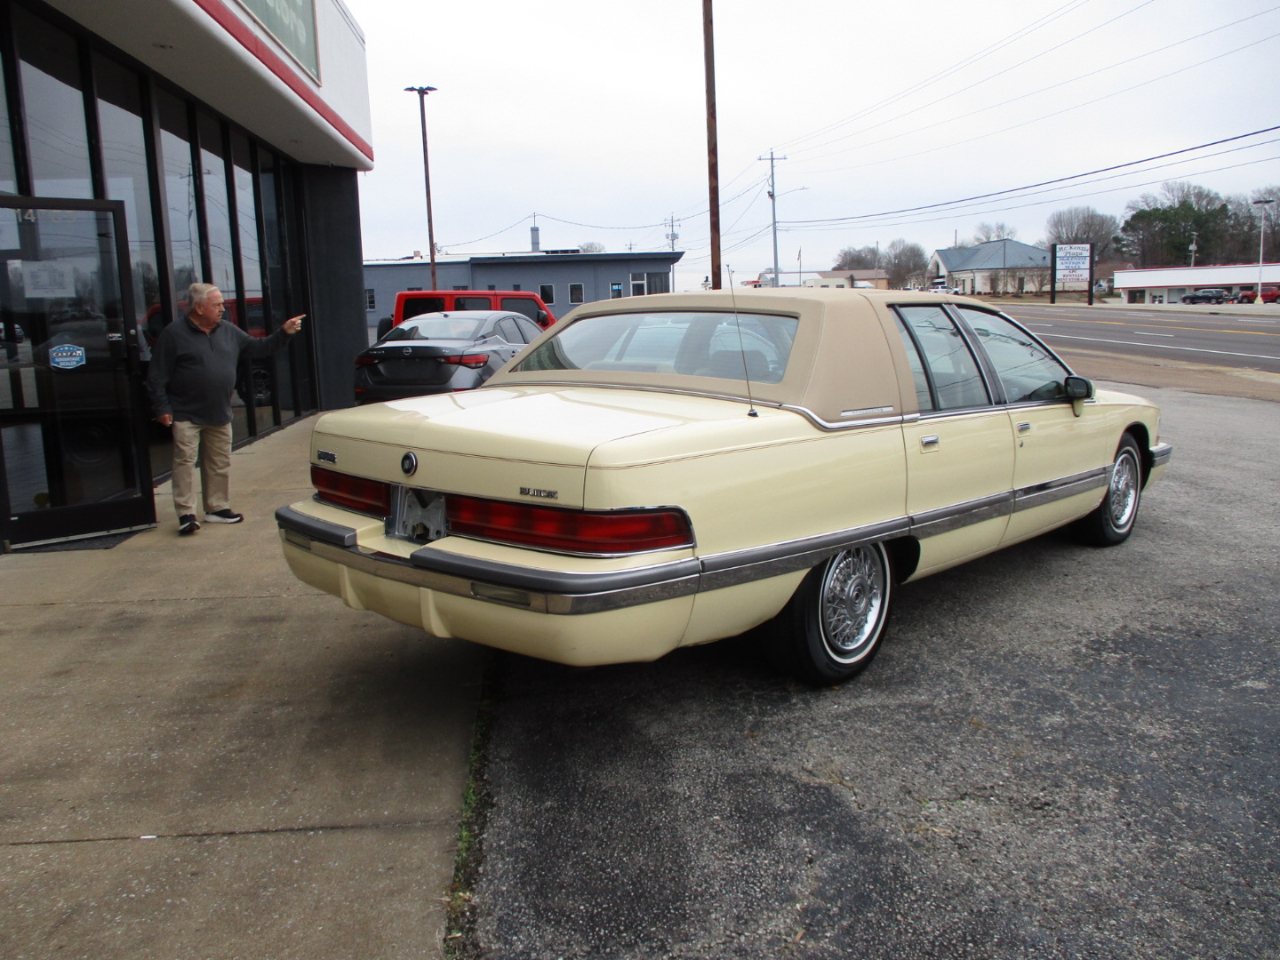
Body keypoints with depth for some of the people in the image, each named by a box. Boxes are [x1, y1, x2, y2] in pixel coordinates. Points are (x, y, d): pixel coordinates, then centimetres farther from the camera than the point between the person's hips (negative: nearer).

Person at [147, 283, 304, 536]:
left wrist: (284, 333, 1)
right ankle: (186, 514, -4)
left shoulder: (229, 332, 9)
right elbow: (157, 376, -8)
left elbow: (259, 347, 15)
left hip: (219, 416, 6)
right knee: (185, 462, -7)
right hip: (186, 415, -5)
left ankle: (217, 508, 21)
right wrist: (162, 408, -13)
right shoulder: (174, 334, -7)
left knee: (220, 464, 10)